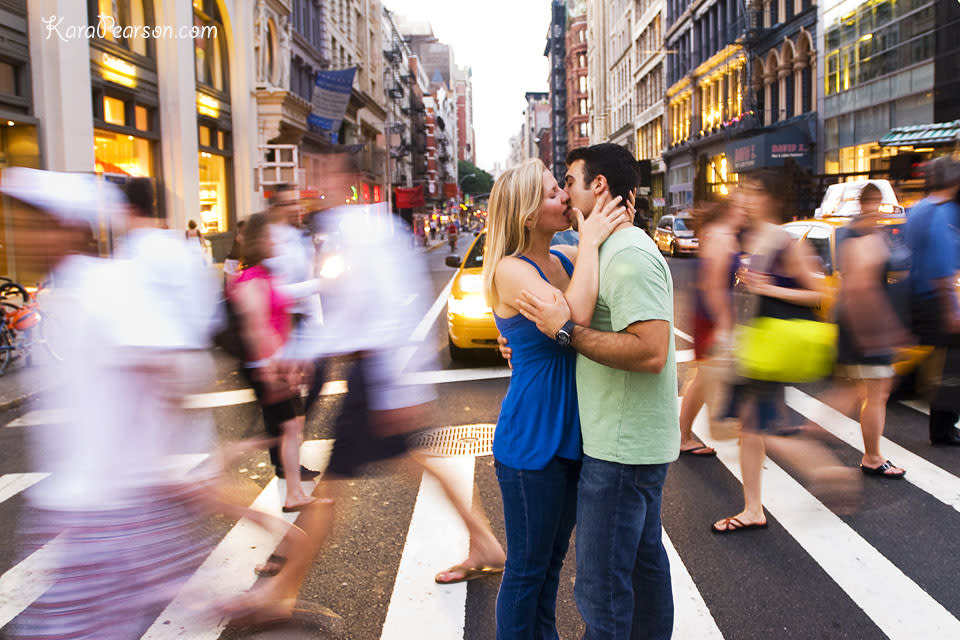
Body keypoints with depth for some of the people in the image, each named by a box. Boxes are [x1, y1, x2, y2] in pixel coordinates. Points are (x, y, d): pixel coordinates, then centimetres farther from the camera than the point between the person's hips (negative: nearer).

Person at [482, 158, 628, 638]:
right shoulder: (510, 271, -18)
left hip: (571, 435, 8)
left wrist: (620, 224, -2)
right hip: (531, 440, -8)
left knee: (553, 556, 23)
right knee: (526, 567, 9)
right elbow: (576, 314, -33)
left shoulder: (565, 258, 3)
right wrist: (590, 240, -23)